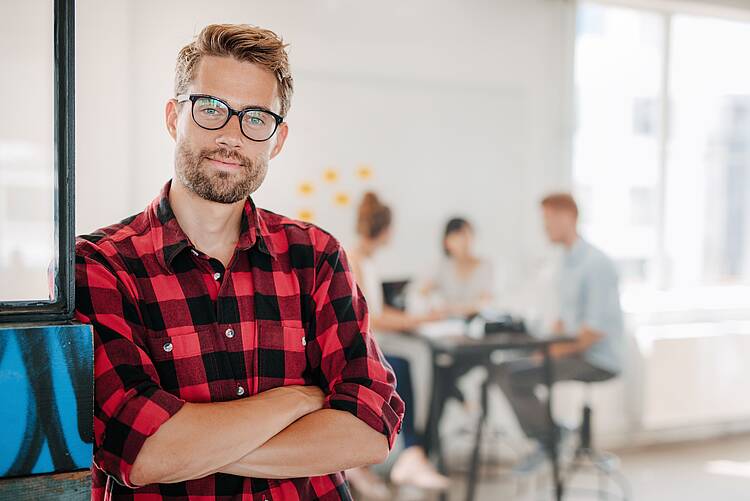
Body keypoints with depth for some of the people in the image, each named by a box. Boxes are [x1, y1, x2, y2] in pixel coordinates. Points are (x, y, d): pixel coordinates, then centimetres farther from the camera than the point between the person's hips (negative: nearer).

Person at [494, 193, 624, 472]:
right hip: (574, 352, 9)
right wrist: (547, 346, 4)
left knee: (514, 378, -18)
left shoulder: (595, 263, -18)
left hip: (597, 360, -9)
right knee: (506, 371, 2)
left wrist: (557, 351, -16)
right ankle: (544, 440, 6)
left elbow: (597, 328, -23)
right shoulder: (568, 262, 13)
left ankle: (550, 440, 1)